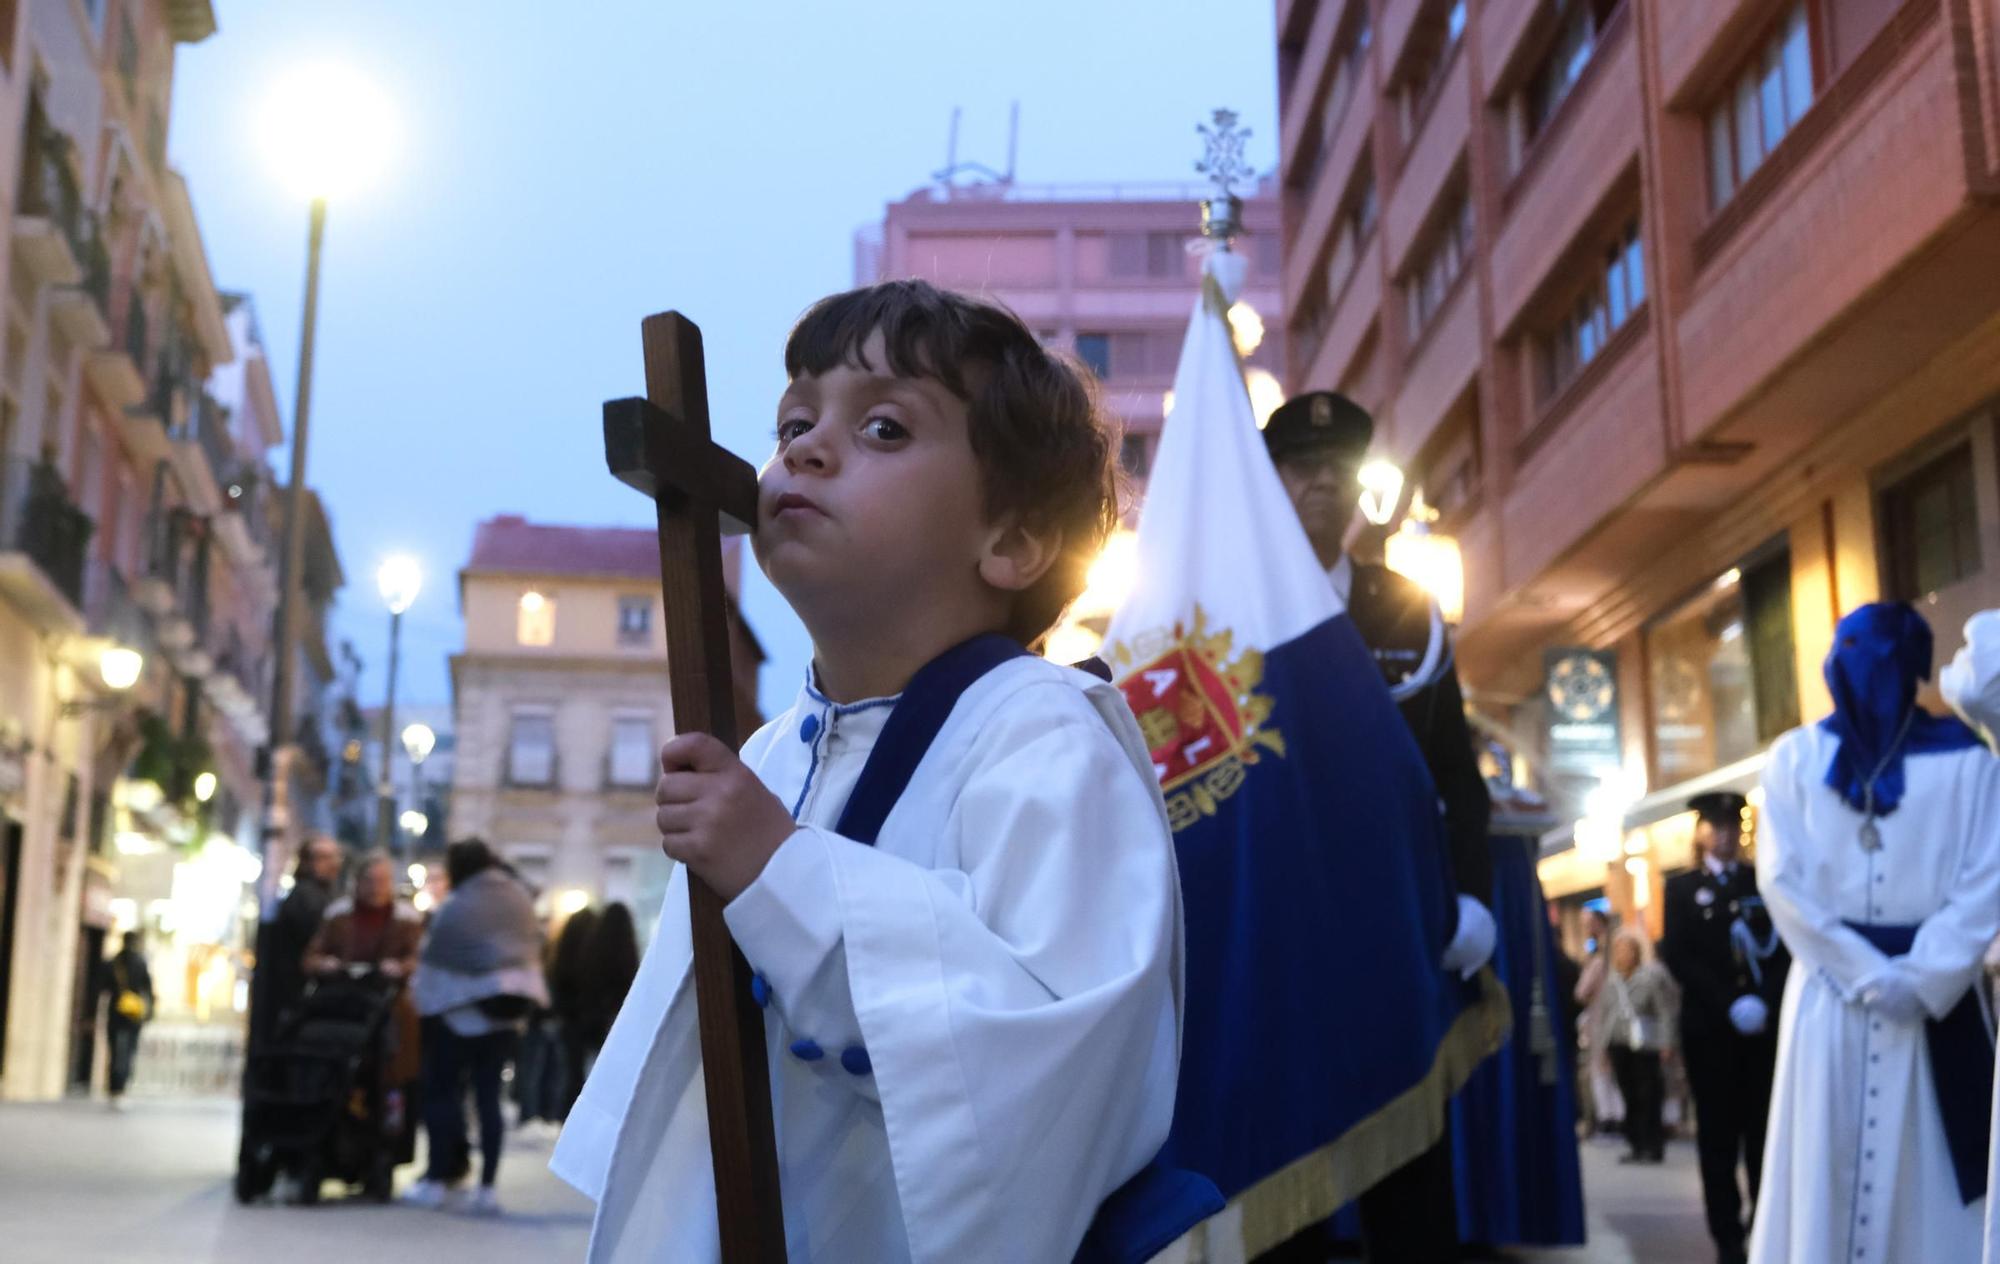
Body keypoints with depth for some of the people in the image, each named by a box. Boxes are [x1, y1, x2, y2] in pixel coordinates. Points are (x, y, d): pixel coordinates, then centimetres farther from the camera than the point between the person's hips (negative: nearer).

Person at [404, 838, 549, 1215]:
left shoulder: (455, 908, -14)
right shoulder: (521, 899, 3)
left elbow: (432, 959, -9)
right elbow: (535, 951, 8)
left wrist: (420, 989, 8)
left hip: (459, 1011, -5)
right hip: (508, 1012, 5)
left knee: (441, 1090, 8)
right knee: (489, 1096, 7)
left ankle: (438, 1177, 10)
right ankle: (487, 1187, 4)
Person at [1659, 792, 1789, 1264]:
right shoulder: (1682, 887, 8)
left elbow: (1786, 949, 6)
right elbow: (1677, 957, -1)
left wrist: (1764, 1001, -11)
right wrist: (1729, 1004, -12)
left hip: (1764, 1024, 1)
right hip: (1709, 1026, -1)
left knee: (1765, 1128, 0)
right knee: (1718, 1131, 0)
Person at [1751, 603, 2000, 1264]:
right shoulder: (1797, 757, 8)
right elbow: (1781, 878, 0)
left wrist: (1919, 981, -12)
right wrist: (1864, 974, -8)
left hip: (1935, 998, -1)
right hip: (1828, 996, 1)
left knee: (1928, 1170, 0)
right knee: (1825, 1168, 0)